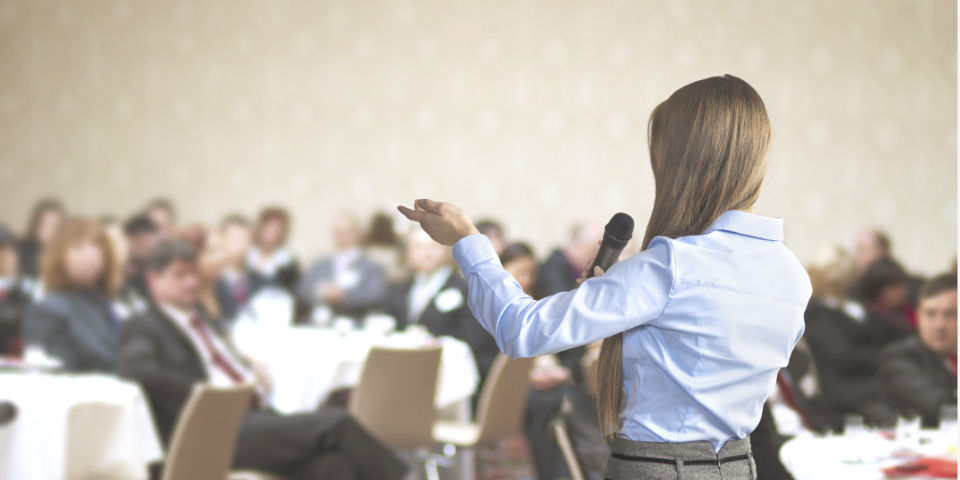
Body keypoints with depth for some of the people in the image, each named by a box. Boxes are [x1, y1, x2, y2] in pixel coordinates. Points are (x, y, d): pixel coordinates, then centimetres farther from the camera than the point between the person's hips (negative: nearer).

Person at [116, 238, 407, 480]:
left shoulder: (204, 322, 31)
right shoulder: (145, 328, 6)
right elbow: (131, 369, -14)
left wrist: (250, 381, 7)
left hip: (252, 417, 7)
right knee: (335, 424, -23)